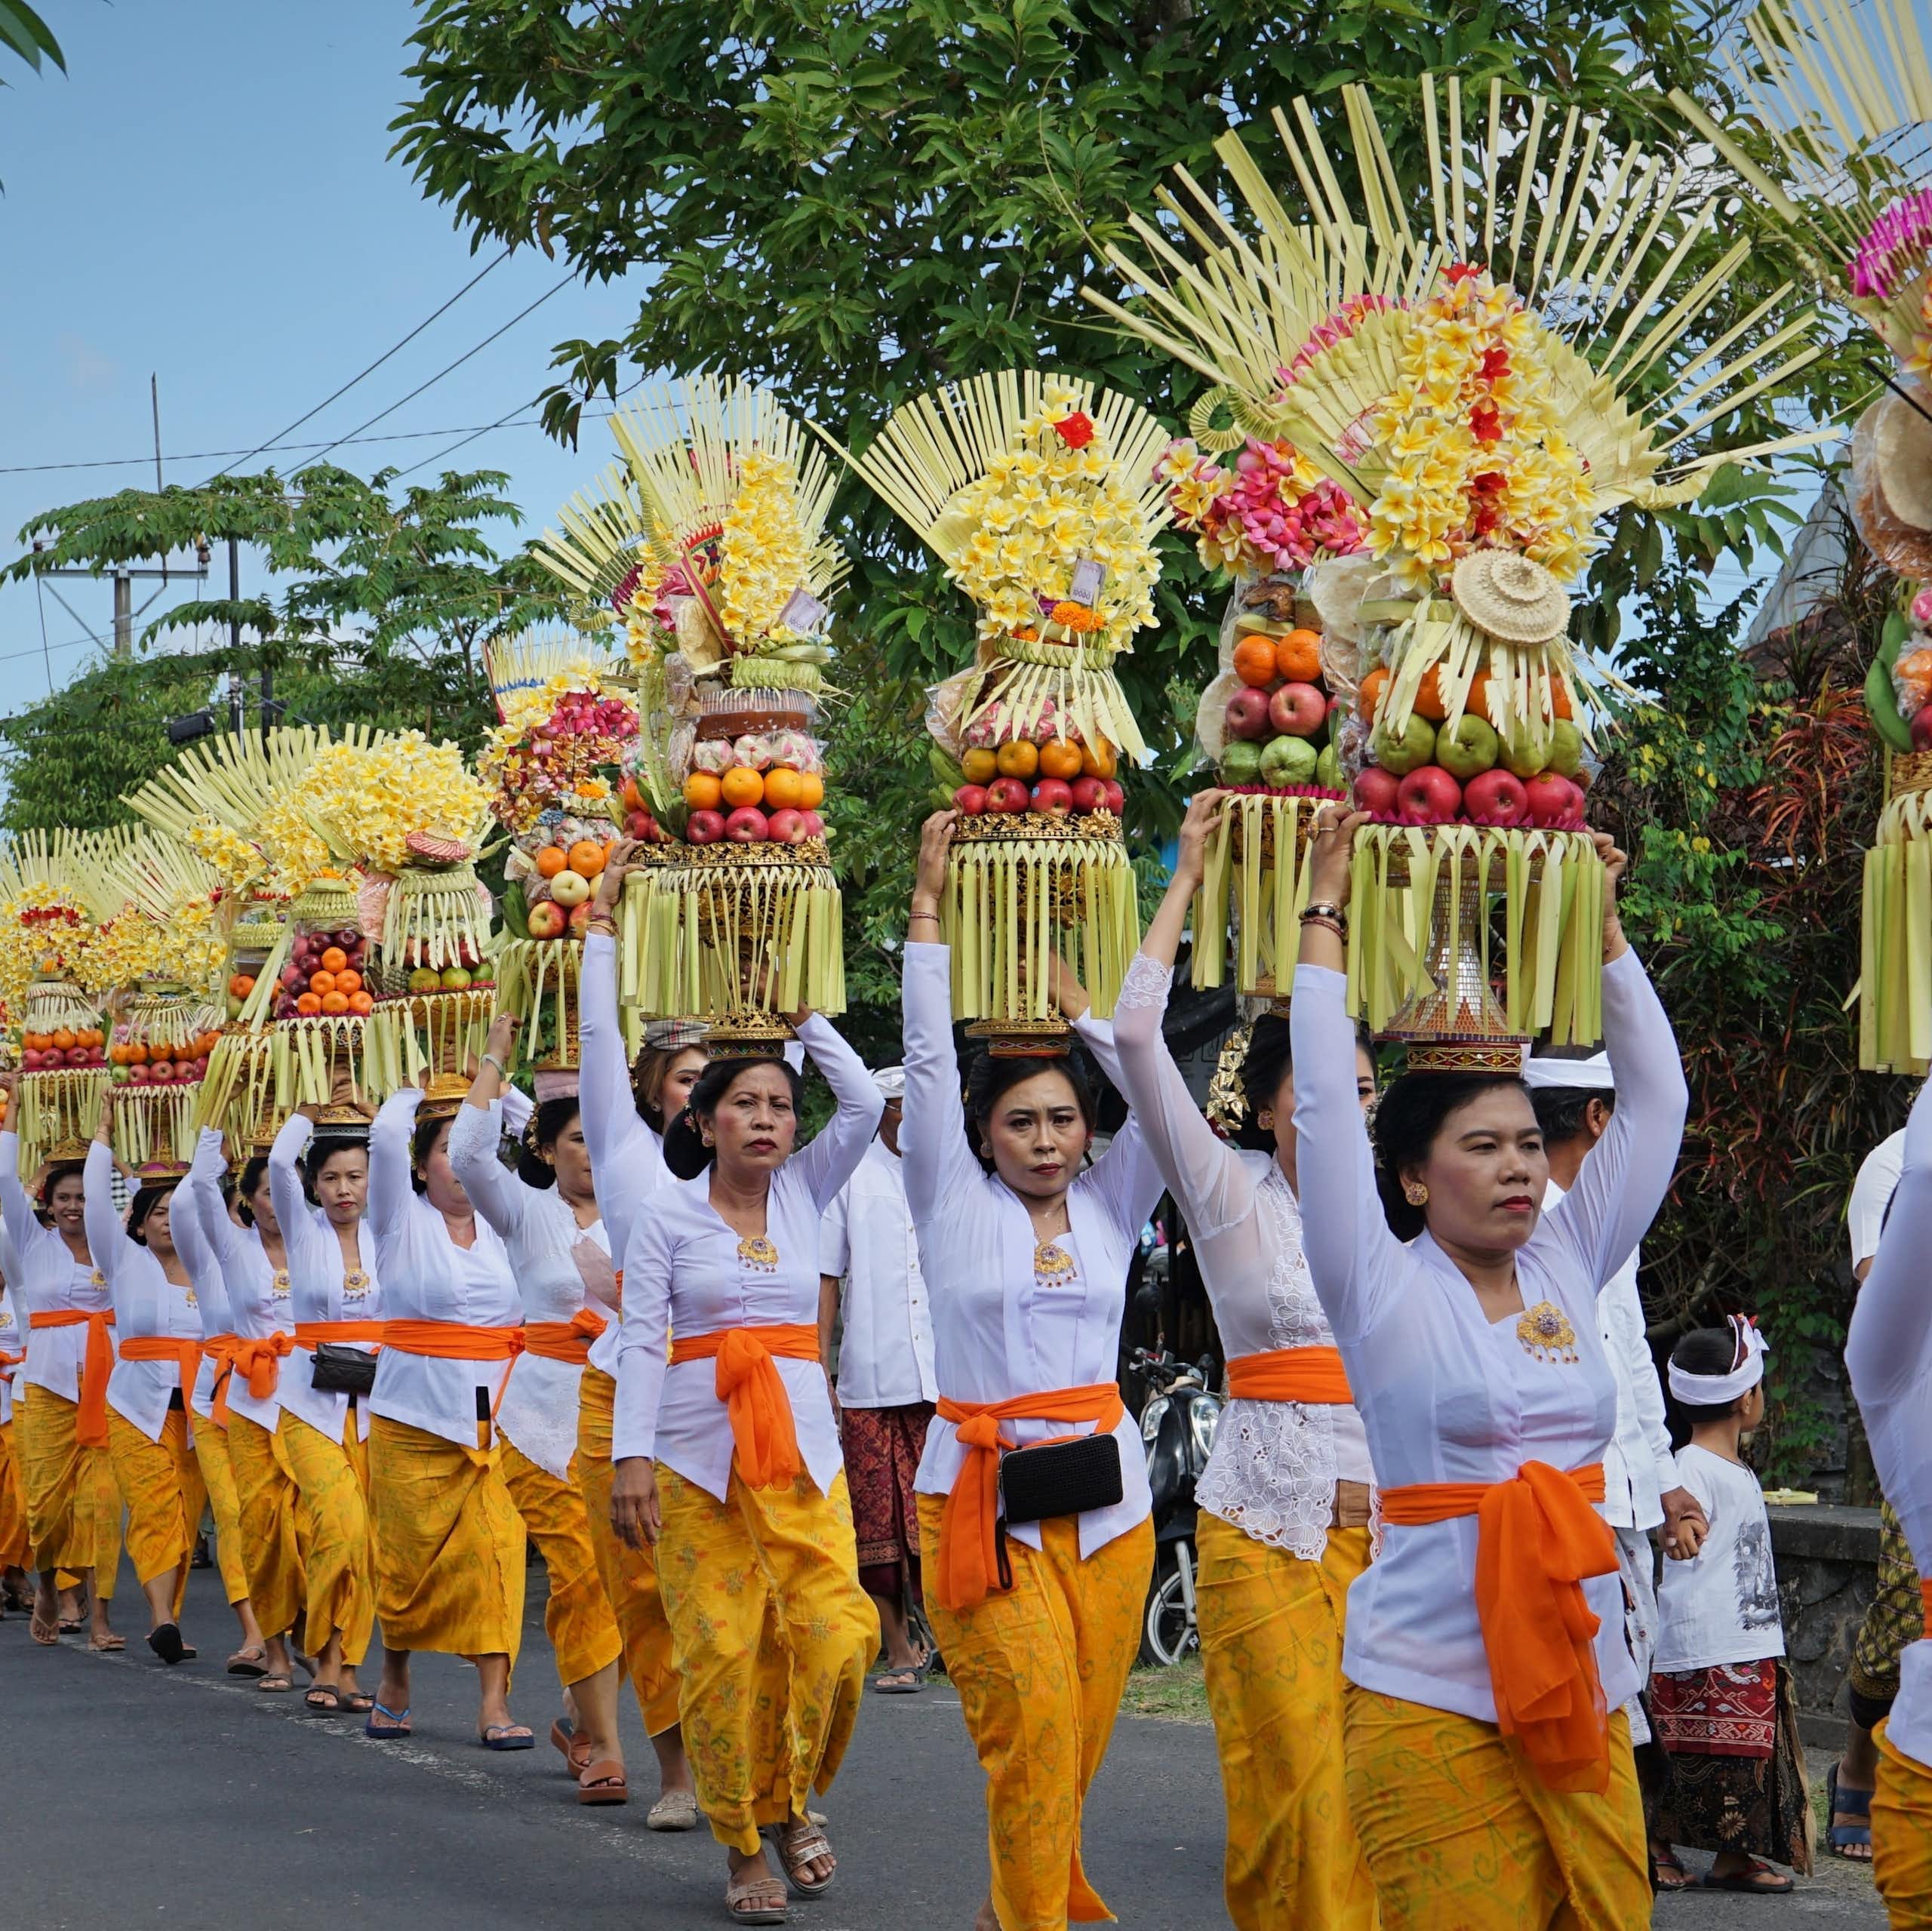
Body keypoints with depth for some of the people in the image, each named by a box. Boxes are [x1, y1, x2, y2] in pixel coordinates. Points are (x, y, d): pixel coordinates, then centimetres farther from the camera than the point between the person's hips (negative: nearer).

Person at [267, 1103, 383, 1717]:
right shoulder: (303, 1230, 3)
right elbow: (280, 1162, -11)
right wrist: (312, 1105, -3)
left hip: (376, 1401, 3)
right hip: (312, 1402, -3)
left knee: (364, 1539, -1)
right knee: (343, 1526, -17)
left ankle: (340, 1667, 6)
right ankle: (333, 1666, -8)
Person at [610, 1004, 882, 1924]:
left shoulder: (802, 1192, 10)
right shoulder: (667, 1216, 2)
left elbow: (863, 1101, -1)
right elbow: (640, 1341, -2)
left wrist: (803, 1014, 2)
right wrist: (631, 1457, -11)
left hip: (802, 1449, 2)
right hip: (698, 1451, -2)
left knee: (836, 1632, -11)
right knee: (719, 1651, -5)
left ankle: (794, 1801, 12)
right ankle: (743, 1846, 8)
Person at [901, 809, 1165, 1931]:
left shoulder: (1110, 1207, 10)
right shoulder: (954, 1204, 3)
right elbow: (929, 1058, -2)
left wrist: (1071, 999, 1)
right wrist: (929, 904, -3)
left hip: (1107, 1496, 3)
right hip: (981, 1486, -3)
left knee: (1082, 1733, 5)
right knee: (1031, 1717, -16)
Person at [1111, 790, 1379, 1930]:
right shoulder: (1233, 1198, 2)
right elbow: (1136, 1036, -7)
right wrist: (1187, 881, -3)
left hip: (1396, 1527, 3)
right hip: (1269, 1529, -3)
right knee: (1296, 1787, -6)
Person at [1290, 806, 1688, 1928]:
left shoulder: (1568, 1270, 11)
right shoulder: (1384, 1292, -1)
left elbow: (1655, 1101, 13)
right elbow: (1327, 1101, -7)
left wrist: (1604, 926, 10)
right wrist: (1325, 918, -2)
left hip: (1584, 1687, 5)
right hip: (1436, 1699, -5)